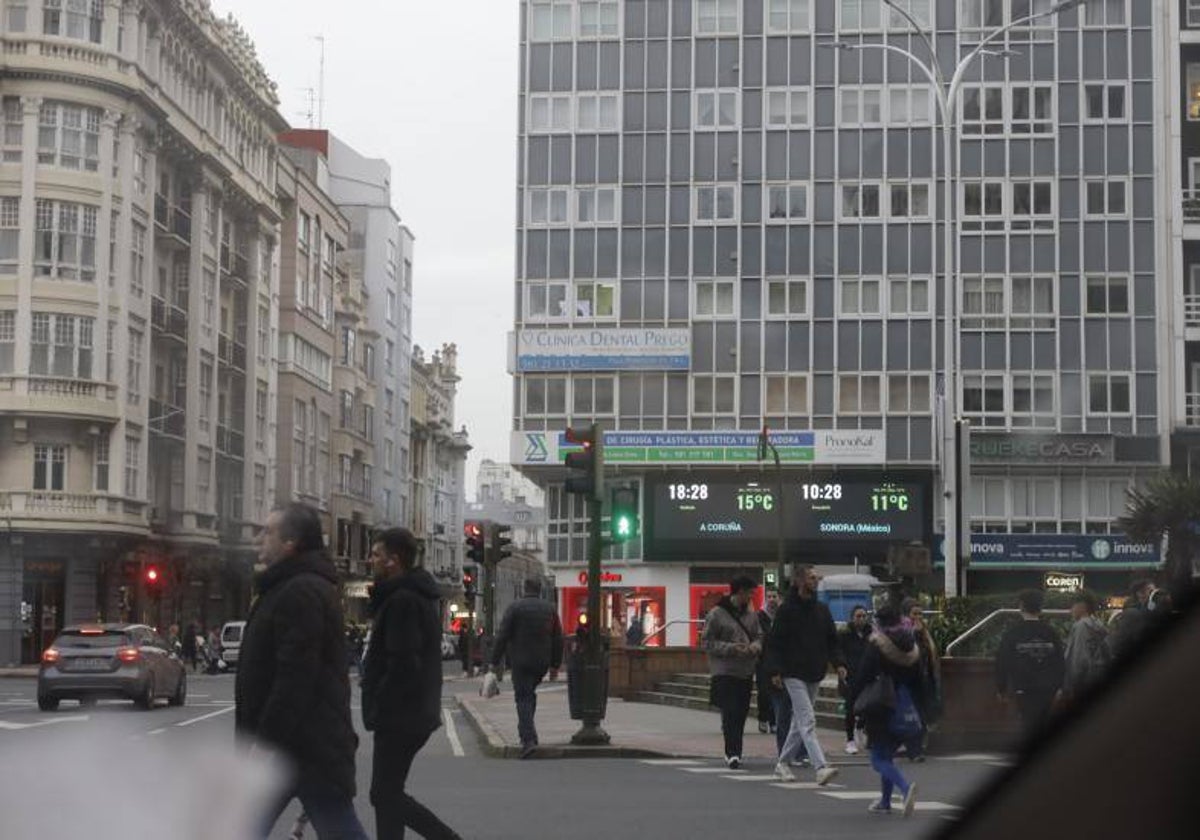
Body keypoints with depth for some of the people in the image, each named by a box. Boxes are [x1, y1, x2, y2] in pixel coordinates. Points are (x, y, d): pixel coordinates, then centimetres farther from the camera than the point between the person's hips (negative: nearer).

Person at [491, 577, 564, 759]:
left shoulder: (515, 608, -6)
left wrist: (496, 662, -2)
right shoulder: (550, 609, 7)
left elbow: (502, 637, -8)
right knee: (530, 692, 23)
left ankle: (529, 739, -16)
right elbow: (558, 639, 9)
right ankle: (527, 731, 23)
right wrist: (555, 665, 15)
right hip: (542, 662, 4)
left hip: (521, 661, -4)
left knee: (523, 698, -3)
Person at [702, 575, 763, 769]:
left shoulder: (751, 614, 11)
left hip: (746, 672, 6)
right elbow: (707, 642, -7)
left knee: (741, 714, 9)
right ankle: (733, 752, -14)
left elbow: (759, 636, 18)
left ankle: (734, 752, 19)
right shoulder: (717, 614, -7)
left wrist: (755, 646, -6)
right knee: (730, 713, -13)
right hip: (724, 671, -6)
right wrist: (731, 648, -18)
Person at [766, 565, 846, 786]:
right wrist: (774, 670, -15)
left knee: (800, 720, 13)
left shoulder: (822, 610, 11)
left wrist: (838, 663, -1)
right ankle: (821, 767, -22)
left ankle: (783, 763, 27)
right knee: (807, 720, -14)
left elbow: (832, 641, 15)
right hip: (794, 673, -7)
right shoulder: (787, 610, -6)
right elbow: (774, 643, -6)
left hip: (815, 674, 7)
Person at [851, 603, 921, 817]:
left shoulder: (875, 647, -11)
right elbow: (919, 680, 12)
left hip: (881, 711, -6)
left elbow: (861, 679, -11)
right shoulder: (912, 648, 7)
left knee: (879, 759, -4)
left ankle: (906, 787, -28)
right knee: (887, 755, 20)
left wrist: (854, 704, 0)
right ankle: (885, 801, 22)